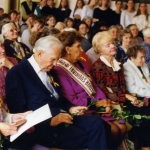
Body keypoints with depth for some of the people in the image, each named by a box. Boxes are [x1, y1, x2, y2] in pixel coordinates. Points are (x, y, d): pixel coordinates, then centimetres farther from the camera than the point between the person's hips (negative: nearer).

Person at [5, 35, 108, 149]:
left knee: (96, 123, -18)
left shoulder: (49, 71, 19)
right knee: (88, 137, -24)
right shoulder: (16, 74, -7)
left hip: (63, 117, 8)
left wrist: (70, 108, 8)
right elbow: (18, 111, -14)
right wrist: (50, 120, -21)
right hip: (42, 127, -8)